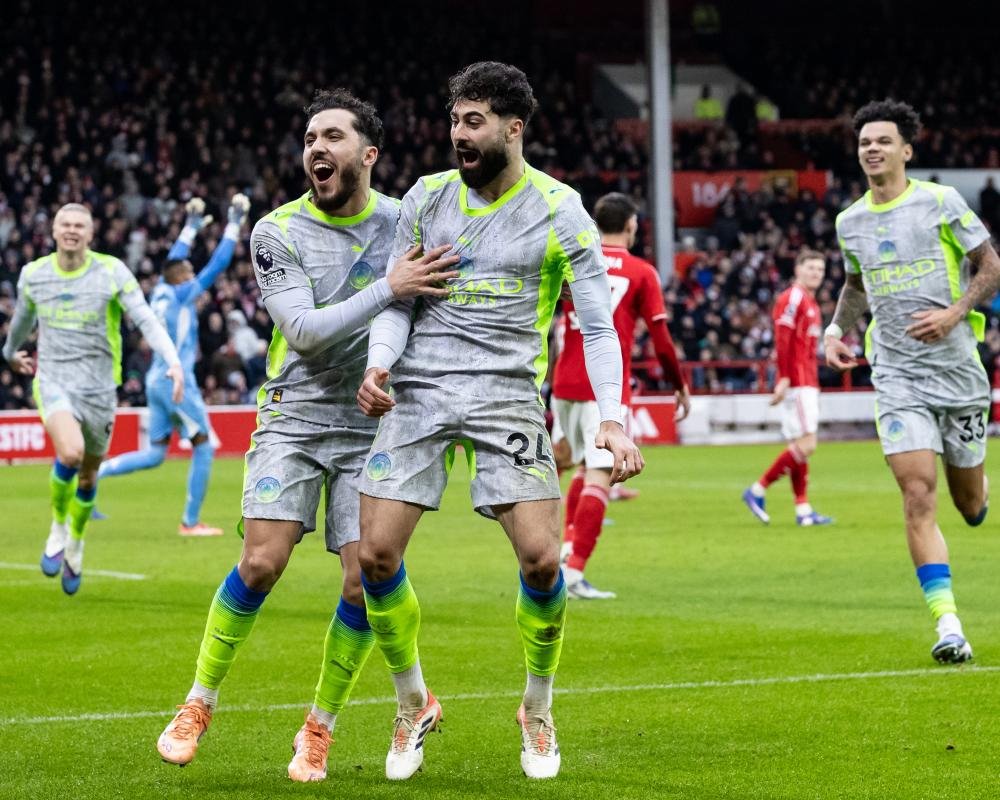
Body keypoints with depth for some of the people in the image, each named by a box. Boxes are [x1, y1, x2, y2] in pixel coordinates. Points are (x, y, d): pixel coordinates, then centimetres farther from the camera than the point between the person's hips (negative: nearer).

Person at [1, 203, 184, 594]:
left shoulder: (112, 272, -7)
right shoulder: (33, 274, 1)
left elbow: (146, 320, -13)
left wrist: (173, 362, -28)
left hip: (99, 386, 1)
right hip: (54, 382, -1)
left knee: (88, 475, 12)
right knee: (70, 452, -28)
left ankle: (76, 542, 41)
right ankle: (57, 528, -1)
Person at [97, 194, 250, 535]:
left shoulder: (160, 292, 10)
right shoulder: (182, 294, -9)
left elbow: (174, 259, 27)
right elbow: (217, 263, -8)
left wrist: (192, 225, 34)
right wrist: (234, 224, -1)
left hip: (156, 379, 8)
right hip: (176, 379, -8)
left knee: (155, 453, 12)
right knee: (204, 446, 2)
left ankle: (95, 470, -4)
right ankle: (191, 522, 3)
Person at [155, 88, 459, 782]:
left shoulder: (407, 223, 1)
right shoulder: (278, 232, -4)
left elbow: (440, 304, 12)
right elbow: (304, 330, -15)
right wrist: (390, 289, -23)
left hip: (374, 423, 1)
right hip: (296, 414, -1)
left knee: (366, 580, -7)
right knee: (262, 562, -15)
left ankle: (319, 729, 11)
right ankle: (199, 705, 4)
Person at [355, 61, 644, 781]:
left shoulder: (559, 211, -1)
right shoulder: (426, 199, 7)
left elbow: (598, 325, -1)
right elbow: (396, 302, 9)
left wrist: (613, 418, -13)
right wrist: (379, 365, -11)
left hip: (508, 393, -2)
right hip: (418, 395, 2)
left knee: (542, 559, -13)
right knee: (376, 555, -7)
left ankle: (538, 711, 12)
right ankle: (414, 705, 16)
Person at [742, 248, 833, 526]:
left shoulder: (811, 303, 19)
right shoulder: (792, 298, -10)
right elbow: (782, 341, -18)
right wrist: (784, 378, -24)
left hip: (807, 382, 10)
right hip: (796, 384, -10)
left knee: (800, 446, 8)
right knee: (806, 446, -13)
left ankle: (803, 510, 9)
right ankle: (757, 491, -7)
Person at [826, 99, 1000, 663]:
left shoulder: (940, 202, -4)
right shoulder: (850, 222, 8)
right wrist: (839, 328, 11)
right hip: (897, 377, 2)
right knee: (919, 497, -14)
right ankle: (949, 627, -16)